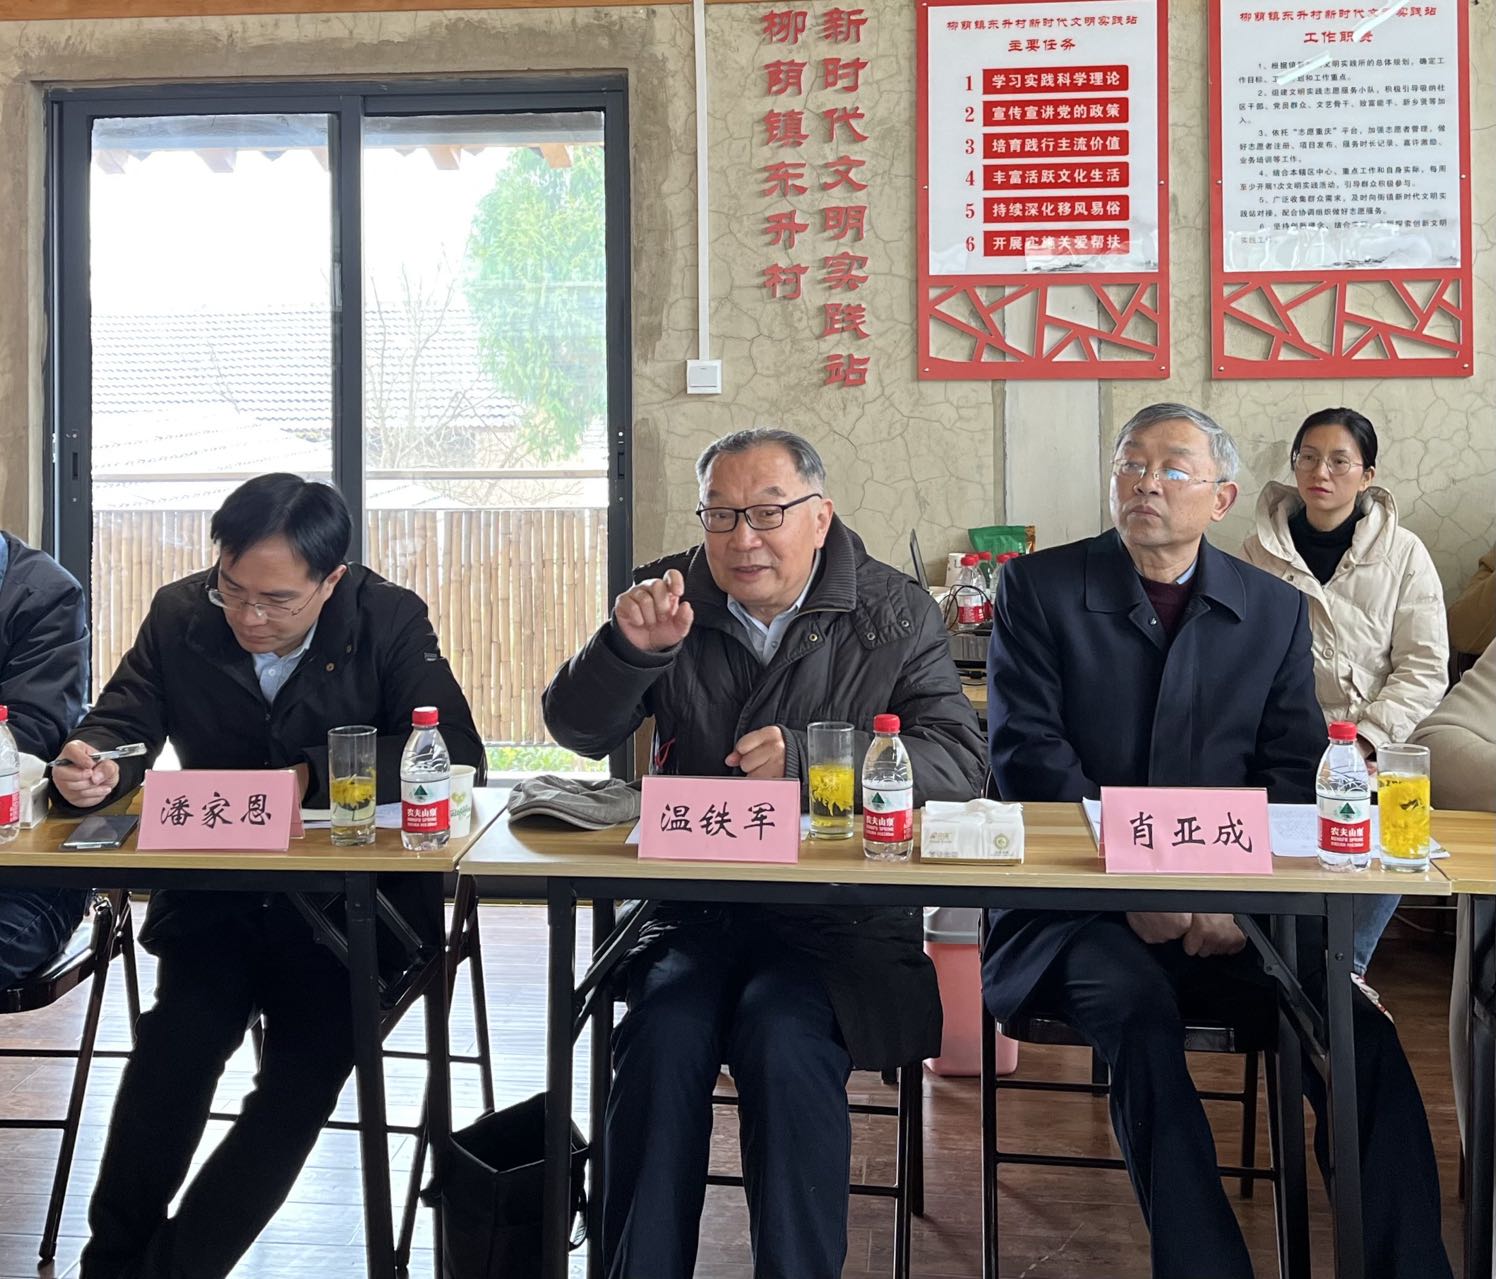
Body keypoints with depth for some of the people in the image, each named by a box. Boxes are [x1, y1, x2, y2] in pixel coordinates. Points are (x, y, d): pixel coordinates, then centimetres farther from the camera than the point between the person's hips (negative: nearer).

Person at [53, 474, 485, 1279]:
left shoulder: (391, 622, -7)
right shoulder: (179, 616, 2)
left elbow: (457, 757, -15)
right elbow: (119, 724, 6)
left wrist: (310, 777, -23)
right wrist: (89, 765, -19)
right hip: (214, 896, 2)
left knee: (311, 1059, -22)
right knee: (178, 1039, -22)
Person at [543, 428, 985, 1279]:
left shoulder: (896, 615, 2)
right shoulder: (673, 597, 7)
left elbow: (960, 761, -8)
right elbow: (579, 733, 4)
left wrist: (808, 759, -22)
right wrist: (629, 647, -18)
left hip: (842, 919, -2)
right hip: (693, 909, 2)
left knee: (782, 1035, -29)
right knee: (666, 1030, -26)